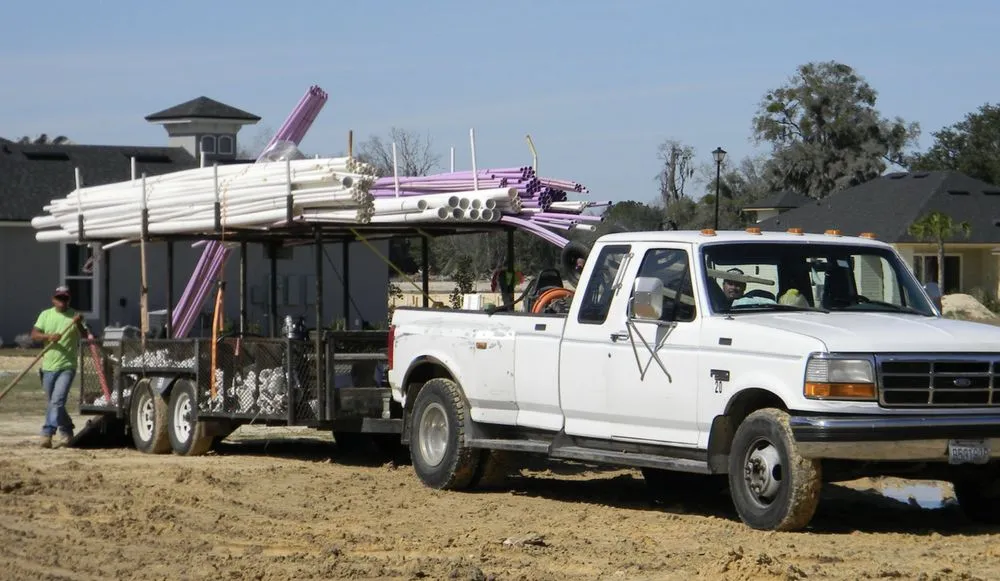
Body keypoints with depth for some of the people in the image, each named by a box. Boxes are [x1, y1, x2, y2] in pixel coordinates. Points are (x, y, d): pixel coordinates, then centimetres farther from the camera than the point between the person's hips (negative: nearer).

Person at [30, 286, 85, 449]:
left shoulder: (74, 316, 0)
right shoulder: (45, 315, 7)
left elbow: (85, 335, -11)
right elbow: (34, 334, -1)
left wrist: (79, 324, -30)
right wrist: (48, 336, -19)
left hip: (67, 366, -4)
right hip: (48, 366, 4)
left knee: (57, 400, -16)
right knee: (53, 402, 13)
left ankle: (47, 434, -20)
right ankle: (66, 432, 30)